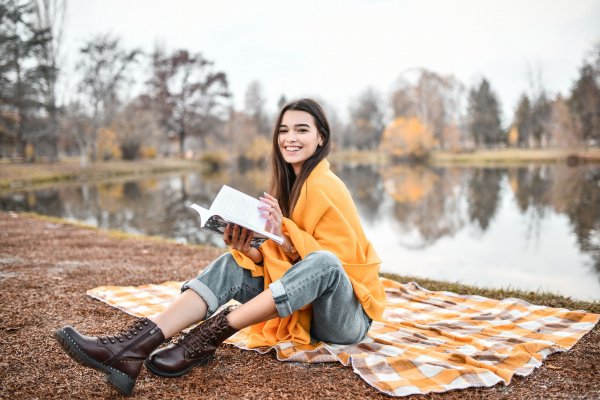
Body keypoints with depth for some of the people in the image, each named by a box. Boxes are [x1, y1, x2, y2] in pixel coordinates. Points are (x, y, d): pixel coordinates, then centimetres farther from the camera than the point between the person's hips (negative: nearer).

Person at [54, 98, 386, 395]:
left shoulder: (325, 187, -16)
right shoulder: (286, 184, 6)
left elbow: (336, 260, -17)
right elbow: (278, 261, 4)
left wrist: (284, 235, -28)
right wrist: (249, 251, -17)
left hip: (348, 316, -6)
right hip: (301, 311, 6)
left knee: (322, 262, -36)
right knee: (232, 265, -12)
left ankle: (205, 339, -33)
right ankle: (133, 348, -30)